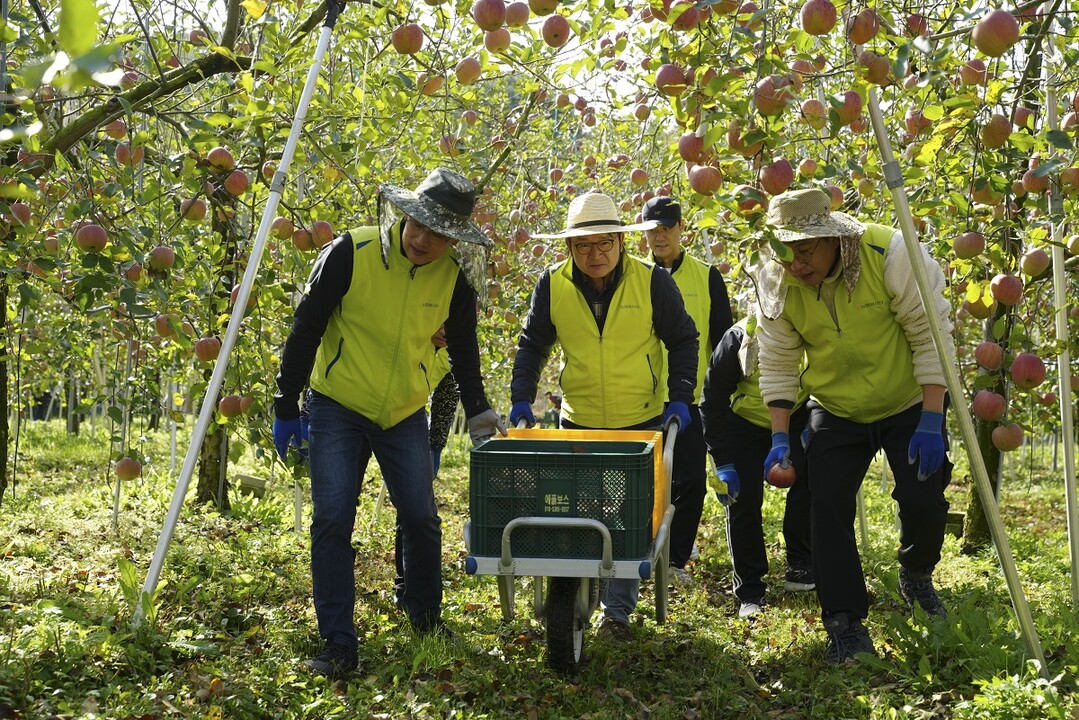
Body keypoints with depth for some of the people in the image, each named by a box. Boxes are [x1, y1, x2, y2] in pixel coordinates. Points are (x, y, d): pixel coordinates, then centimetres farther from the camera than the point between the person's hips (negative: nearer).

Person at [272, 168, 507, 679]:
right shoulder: (350, 253, -18)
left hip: (405, 412, 3)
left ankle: (426, 617, 29)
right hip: (337, 407, -3)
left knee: (421, 518, 6)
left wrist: (478, 411, 15)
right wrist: (286, 409, -9)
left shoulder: (454, 279, -7)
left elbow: (463, 349, 10)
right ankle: (338, 646, -1)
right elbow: (305, 330, -11)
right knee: (332, 521, -8)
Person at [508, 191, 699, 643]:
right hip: (578, 422, 2)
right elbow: (532, 346, 5)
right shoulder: (552, 285, -6)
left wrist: (679, 398, -8)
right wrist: (521, 399, -5)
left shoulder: (652, 282, -10)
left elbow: (682, 340, 1)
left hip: (642, 422, -2)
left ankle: (618, 611, 15)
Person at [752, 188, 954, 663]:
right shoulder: (776, 284, -17)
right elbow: (777, 364, -7)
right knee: (829, 508, -7)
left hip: (909, 404, -2)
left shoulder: (890, 254, -27)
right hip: (835, 412, 2)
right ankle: (846, 626, 3)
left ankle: (917, 577, 25)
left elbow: (931, 336, -20)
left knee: (923, 501, -9)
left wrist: (931, 422, -21)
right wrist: (780, 437, -13)